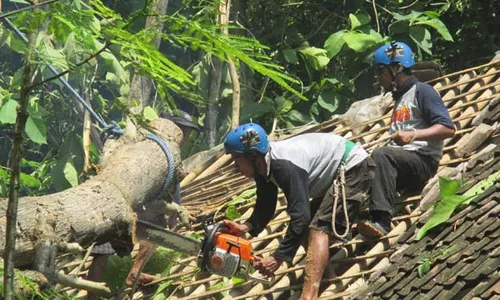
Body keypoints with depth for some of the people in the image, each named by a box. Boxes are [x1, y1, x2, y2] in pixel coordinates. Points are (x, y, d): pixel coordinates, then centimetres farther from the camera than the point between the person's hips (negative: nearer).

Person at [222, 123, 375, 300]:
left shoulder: (285, 166, -33)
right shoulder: (263, 166, -3)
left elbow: (300, 215, -35)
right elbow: (265, 208, 2)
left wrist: (278, 258, -34)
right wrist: (245, 227, -19)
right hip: (336, 172, 10)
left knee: (319, 229, -23)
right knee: (308, 229, 15)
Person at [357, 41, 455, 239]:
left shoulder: (422, 91, 1)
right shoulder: (400, 98, 28)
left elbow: (448, 129, -11)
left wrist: (414, 135, -22)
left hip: (423, 158, -8)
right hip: (401, 160, 8)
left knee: (381, 155, -33)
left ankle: (381, 220, -44)